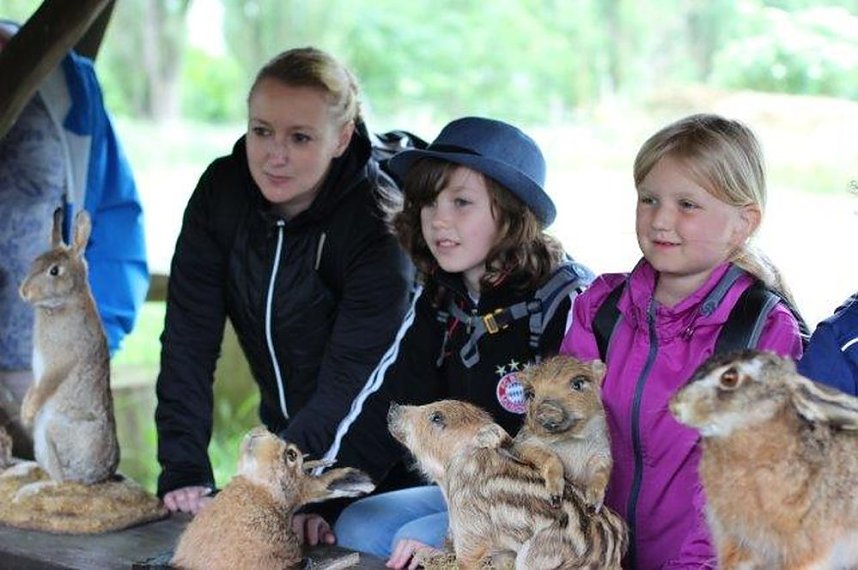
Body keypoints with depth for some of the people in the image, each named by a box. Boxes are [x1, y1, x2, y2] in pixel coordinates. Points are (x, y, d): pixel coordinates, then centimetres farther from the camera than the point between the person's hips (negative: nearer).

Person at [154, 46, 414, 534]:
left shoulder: (379, 224, -24)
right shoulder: (221, 191, -11)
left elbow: (347, 381, -27)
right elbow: (189, 339, -14)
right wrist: (184, 472, -23)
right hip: (285, 434, 4)